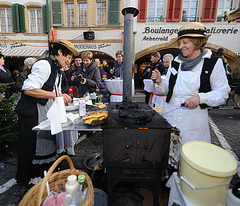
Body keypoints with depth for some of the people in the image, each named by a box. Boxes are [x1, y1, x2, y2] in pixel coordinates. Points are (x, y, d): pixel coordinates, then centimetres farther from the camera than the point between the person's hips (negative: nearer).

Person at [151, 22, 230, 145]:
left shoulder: (213, 63, -4)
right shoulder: (175, 63, 8)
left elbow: (222, 93, -4)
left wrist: (200, 97, -20)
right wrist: (160, 82, -8)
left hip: (194, 118, -3)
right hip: (169, 114, 3)